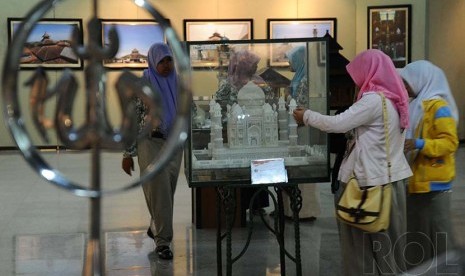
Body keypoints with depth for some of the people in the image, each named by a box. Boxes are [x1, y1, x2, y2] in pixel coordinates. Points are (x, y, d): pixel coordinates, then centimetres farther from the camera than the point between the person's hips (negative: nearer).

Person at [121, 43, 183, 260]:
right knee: (159, 191, -11)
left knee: (168, 191, 12)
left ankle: (157, 228, 36)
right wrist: (128, 154, -6)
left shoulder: (177, 83, 8)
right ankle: (162, 241, -3)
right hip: (151, 143, -5)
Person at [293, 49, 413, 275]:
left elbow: (337, 124, -17)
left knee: (365, 242, 2)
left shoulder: (373, 100, -17)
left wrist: (306, 116, -3)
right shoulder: (393, 98, 10)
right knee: (386, 241, 14)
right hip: (391, 177, 8)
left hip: (373, 181, -8)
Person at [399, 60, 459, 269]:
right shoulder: (417, 105, 15)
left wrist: (420, 144, -31)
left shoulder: (438, 106, -13)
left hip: (433, 181, -10)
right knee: (416, 230, 15)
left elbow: (450, 142, -21)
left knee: (437, 231, -3)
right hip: (417, 179, 10)